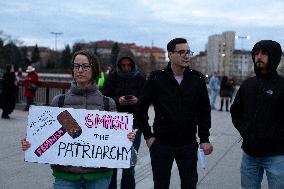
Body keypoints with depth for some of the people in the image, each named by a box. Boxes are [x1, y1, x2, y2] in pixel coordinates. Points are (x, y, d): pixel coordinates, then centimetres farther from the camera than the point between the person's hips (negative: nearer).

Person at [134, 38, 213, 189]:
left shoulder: (197, 79, -1)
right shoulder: (156, 79, -7)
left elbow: (204, 111, 4)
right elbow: (141, 109, 0)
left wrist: (204, 139, 0)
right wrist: (147, 135, -2)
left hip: (189, 145, 2)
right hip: (161, 145, -1)